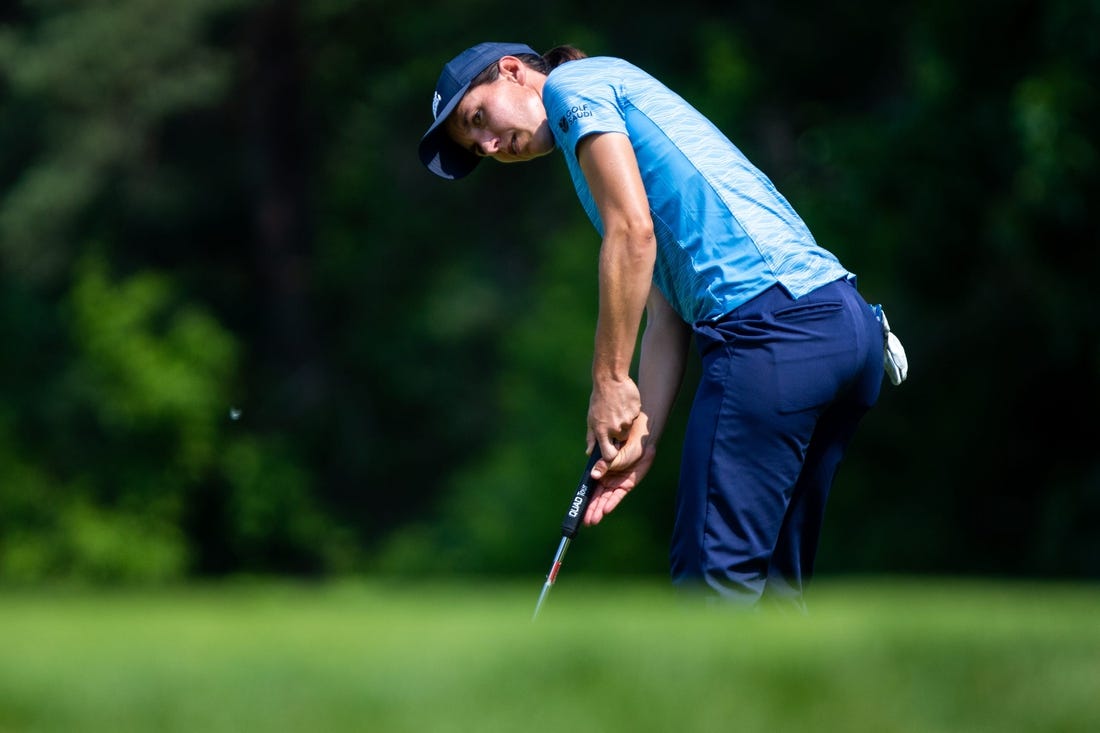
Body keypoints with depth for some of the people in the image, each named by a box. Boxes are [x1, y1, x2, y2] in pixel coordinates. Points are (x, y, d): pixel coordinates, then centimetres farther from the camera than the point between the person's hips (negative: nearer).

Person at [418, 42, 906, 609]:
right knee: (771, 579, 11)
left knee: (714, 572, -11)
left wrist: (609, 380, -3)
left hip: (771, 318, -10)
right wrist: (641, 437, 10)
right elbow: (667, 319, 21)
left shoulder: (573, 84, 6)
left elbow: (632, 233, -8)